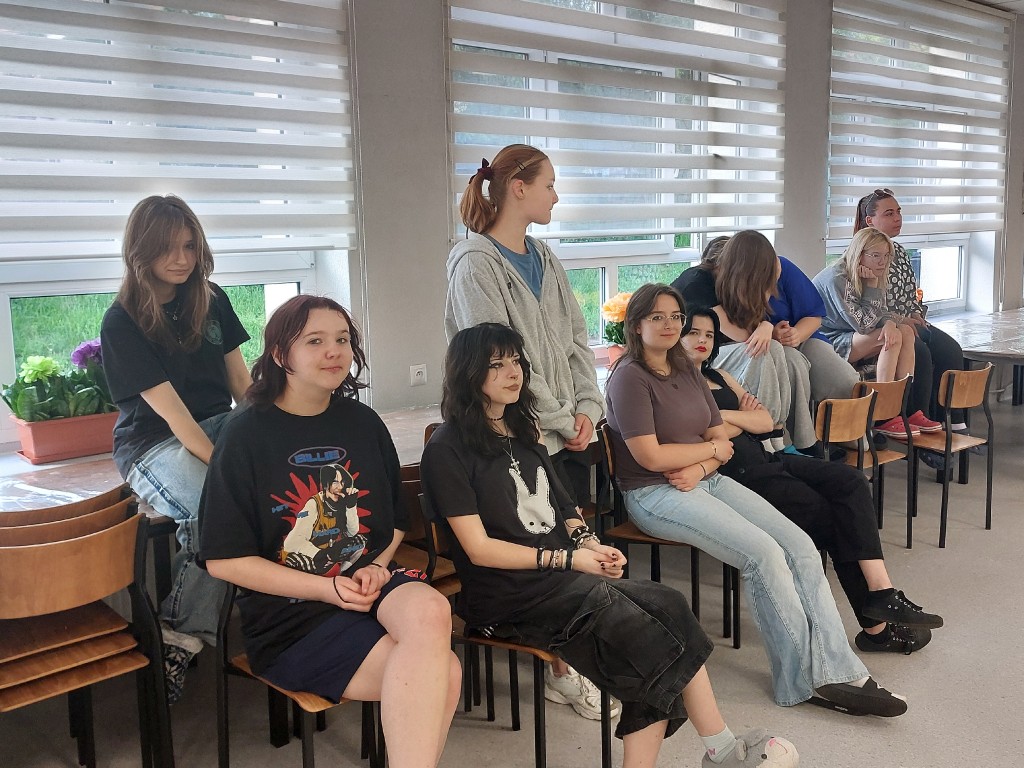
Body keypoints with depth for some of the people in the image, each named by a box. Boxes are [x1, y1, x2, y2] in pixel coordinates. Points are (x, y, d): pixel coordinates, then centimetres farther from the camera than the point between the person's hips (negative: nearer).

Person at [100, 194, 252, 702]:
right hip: (153, 444, -5)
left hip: (217, 426, 5)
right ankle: (181, 637, -21)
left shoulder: (211, 300, 10)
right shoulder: (122, 323, -6)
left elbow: (240, 380, 12)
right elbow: (168, 408, -14)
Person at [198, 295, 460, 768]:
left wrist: (378, 566, -2)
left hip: (368, 584, 5)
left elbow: (394, 520, 20)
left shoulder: (363, 424, 8)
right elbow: (224, 560, -8)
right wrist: (326, 589, -14)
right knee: (443, 673, -26)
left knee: (431, 610, -31)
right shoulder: (246, 435, -6)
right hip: (287, 613, -4)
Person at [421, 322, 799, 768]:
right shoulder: (448, 448, -6)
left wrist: (589, 544, 0)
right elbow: (479, 548, -10)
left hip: (561, 578, 7)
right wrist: (568, 558, -13)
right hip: (506, 594, -7)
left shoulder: (523, 432, 17)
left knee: (666, 607, -19)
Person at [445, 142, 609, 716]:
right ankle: (561, 673, 13)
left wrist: (588, 408, 0)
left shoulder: (545, 259, 15)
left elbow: (578, 338, 13)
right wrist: (559, 420, -12)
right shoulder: (476, 263, -10)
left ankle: (576, 658, 19)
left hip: (571, 431, 7)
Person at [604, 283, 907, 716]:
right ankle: (805, 679, -13)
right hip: (655, 495, -8)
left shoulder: (687, 372, 17)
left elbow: (723, 442, 13)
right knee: (763, 554, -24)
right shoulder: (630, 378, -7)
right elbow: (651, 456, -16)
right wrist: (712, 448, -3)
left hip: (706, 482, 8)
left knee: (800, 546, -12)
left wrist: (699, 467, -10)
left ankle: (837, 673, -14)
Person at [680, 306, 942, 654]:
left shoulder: (719, 377, 24)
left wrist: (727, 415, -2)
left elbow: (766, 421, 14)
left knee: (849, 480, -13)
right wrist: (745, 417, 1)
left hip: (764, 459, 8)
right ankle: (876, 623, -7)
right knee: (829, 516, -16)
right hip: (737, 473, -8)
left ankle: (881, 594, -18)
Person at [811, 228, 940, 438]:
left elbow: (882, 313, 5)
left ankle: (907, 409, -10)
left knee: (905, 331, -6)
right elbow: (863, 324, -21)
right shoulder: (835, 278, -20)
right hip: (826, 343, -9)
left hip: (850, 338, 9)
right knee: (892, 339, -22)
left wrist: (890, 323, -20)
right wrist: (872, 285, -17)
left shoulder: (868, 277, 8)